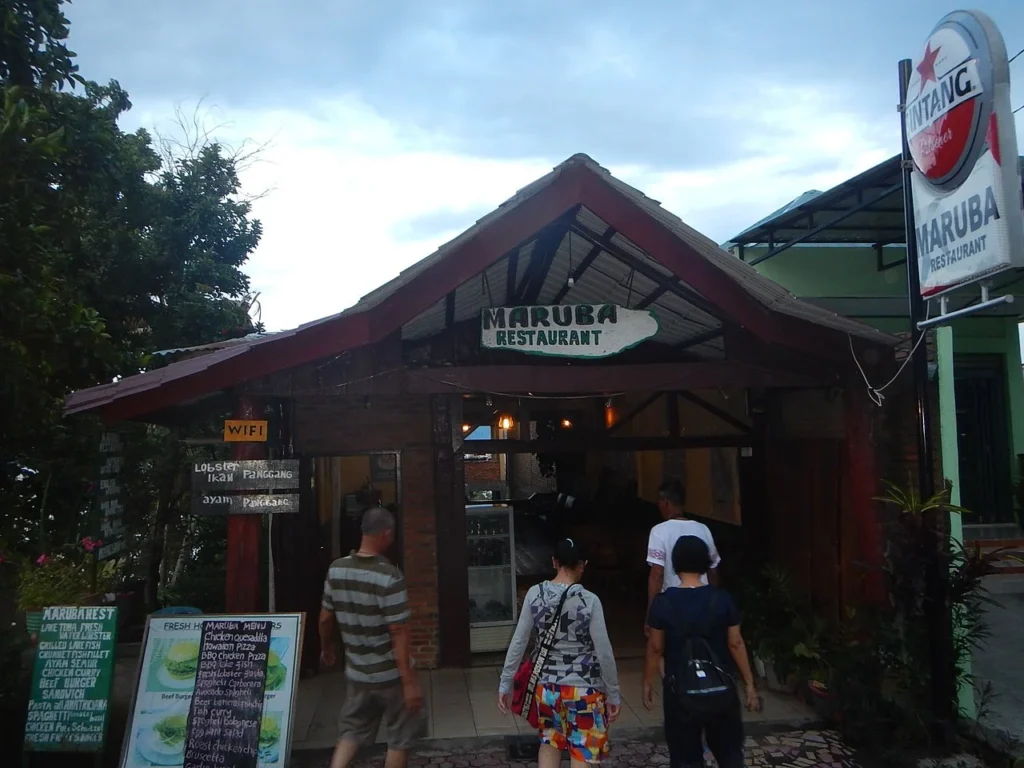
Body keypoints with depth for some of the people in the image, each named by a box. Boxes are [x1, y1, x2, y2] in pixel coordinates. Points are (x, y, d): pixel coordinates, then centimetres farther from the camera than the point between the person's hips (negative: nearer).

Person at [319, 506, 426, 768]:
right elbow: (398, 632, -22)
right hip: (391, 674, -5)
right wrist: (409, 681, -17)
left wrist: (326, 649, 24)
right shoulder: (389, 577, -22)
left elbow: (325, 618, 6)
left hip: (356, 672, 5)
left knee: (351, 732, 21)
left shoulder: (336, 569, -4)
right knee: (400, 738, 13)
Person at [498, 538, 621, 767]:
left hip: (547, 685, 3)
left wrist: (505, 684, 8)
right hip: (584, 688, -3)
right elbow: (604, 653, -12)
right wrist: (613, 694, 1)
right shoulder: (589, 601, -16)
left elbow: (518, 642, -2)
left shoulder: (535, 594, -7)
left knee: (550, 741, 26)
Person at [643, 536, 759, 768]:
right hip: (720, 687, 1)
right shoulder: (722, 599, -7)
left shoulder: (663, 602, -9)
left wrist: (648, 682, 8)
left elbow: (655, 648, -5)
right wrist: (749, 684, 6)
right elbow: (736, 644, -4)